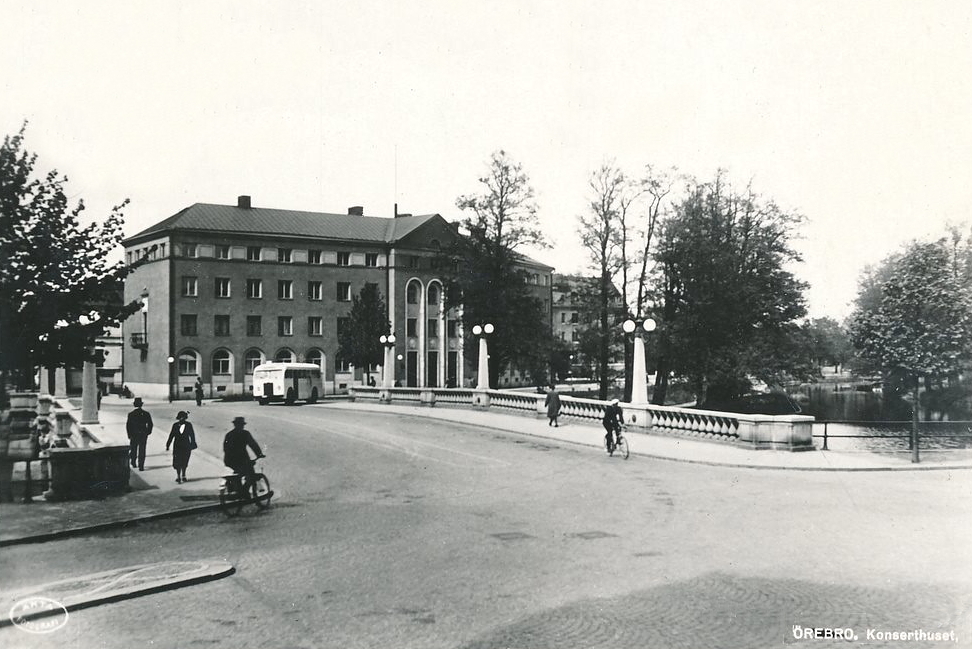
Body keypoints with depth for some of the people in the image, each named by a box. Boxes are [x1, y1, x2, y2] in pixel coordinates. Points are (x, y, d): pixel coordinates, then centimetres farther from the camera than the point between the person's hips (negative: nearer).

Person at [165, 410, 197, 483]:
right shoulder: (175, 425, 1)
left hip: (186, 447, 0)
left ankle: (183, 476, 10)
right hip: (177, 446, 0)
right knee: (177, 462, 5)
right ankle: (178, 476, 11)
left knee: (184, 462, 6)